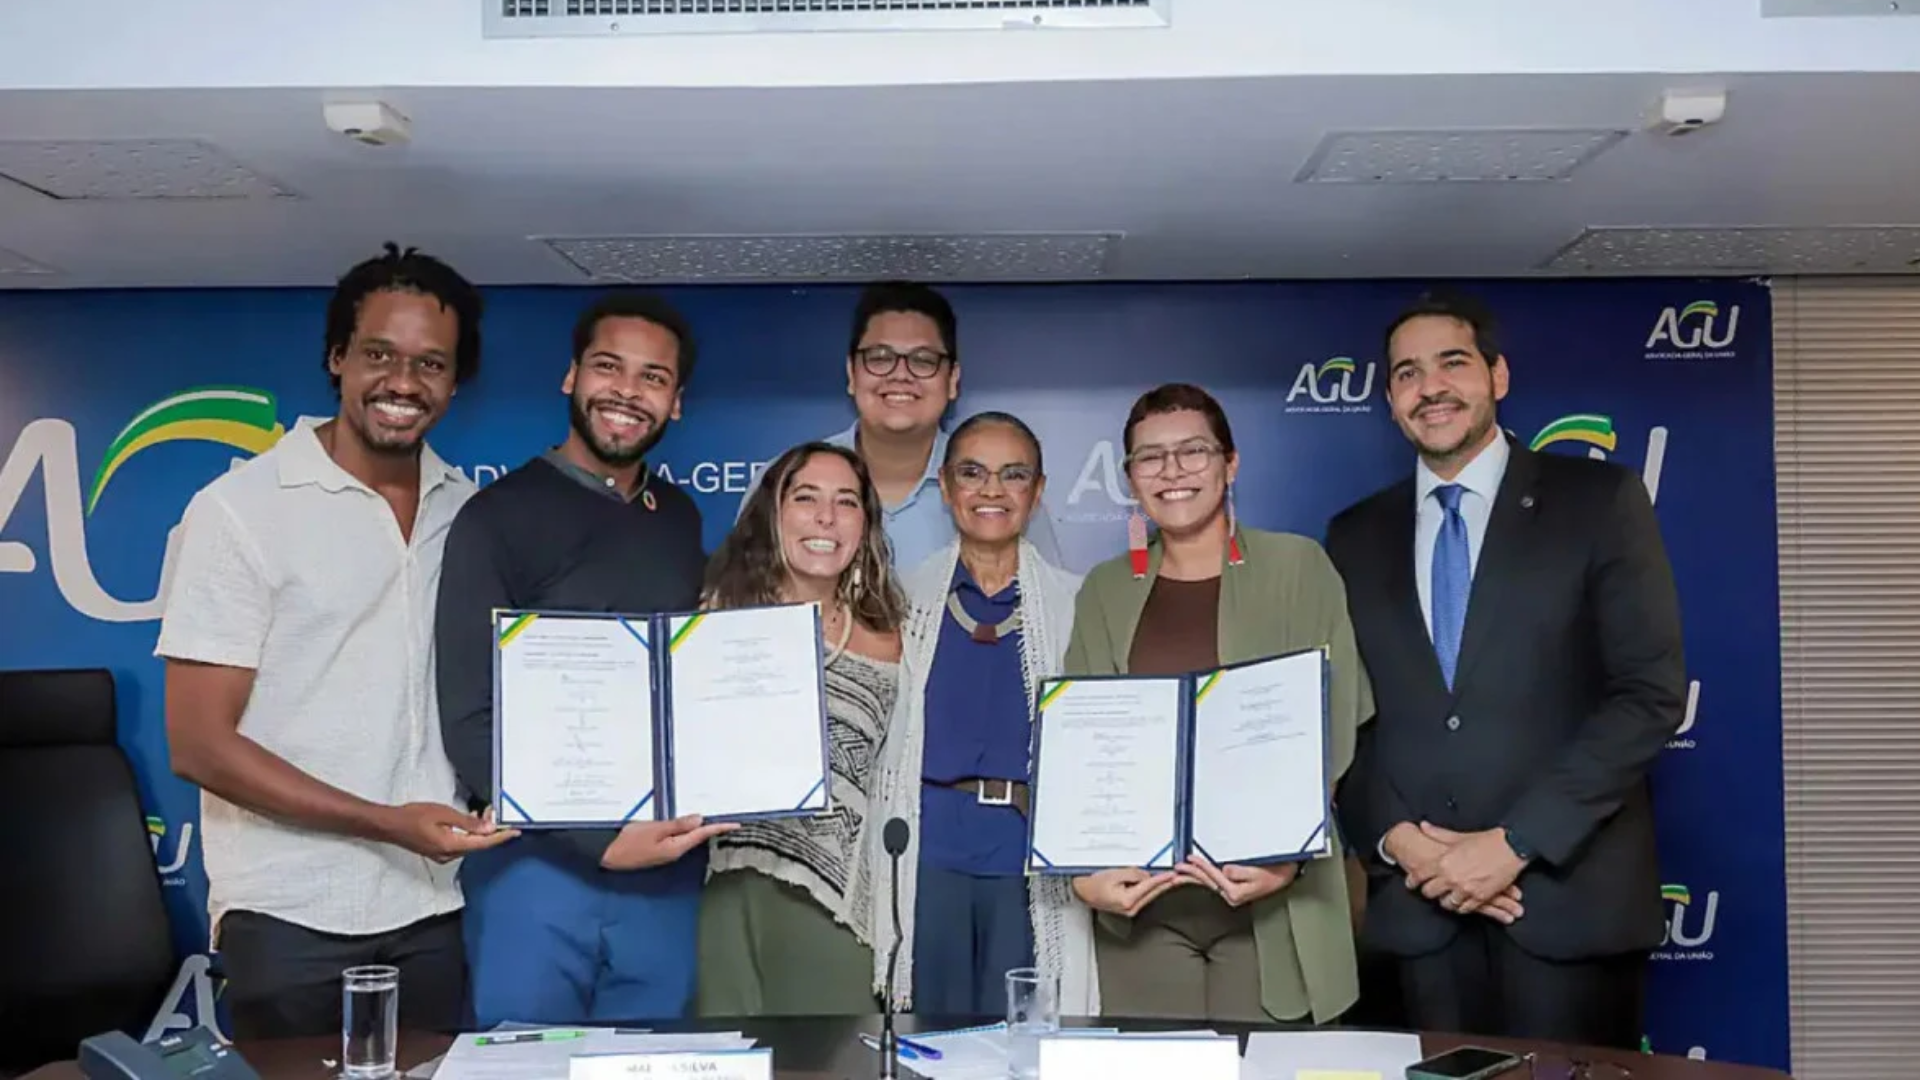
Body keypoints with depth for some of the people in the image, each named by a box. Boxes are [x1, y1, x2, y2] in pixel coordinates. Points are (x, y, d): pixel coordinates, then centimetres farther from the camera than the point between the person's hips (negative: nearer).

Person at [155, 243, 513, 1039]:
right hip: (292, 917, -4)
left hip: (437, 907, 4)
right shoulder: (239, 508, -8)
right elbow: (199, 744, -10)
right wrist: (386, 822, -17)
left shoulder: (469, 512, 6)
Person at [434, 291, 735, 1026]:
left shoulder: (680, 519, 10)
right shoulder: (500, 516, -6)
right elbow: (472, 722, -10)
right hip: (540, 863, -4)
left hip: (666, 866, 5)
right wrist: (598, 838, -18)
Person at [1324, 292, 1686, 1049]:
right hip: (1421, 902, 3)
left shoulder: (1599, 501, 0)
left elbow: (1651, 693, -8)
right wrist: (1396, 839, -8)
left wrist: (1516, 841, -14)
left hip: (1568, 891, -2)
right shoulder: (1356, 537, 10)